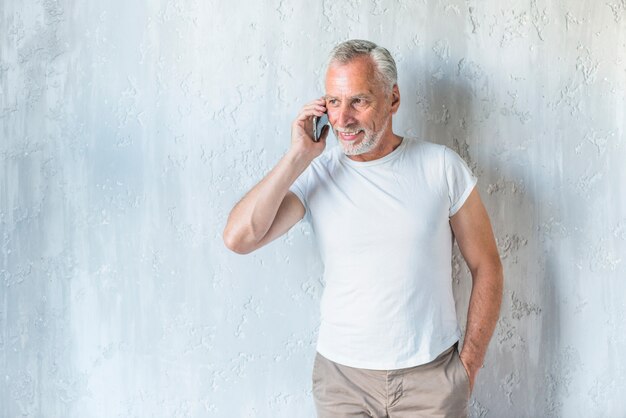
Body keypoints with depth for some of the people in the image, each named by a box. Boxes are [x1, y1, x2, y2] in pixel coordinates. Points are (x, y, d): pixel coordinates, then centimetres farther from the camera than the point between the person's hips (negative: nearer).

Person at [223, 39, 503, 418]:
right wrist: (299, 156, -16)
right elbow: (238, 238, -17)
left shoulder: (442, 167, -6)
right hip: (342, 375, 1)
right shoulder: (314, 174, -4)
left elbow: (487, 268, 0)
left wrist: (469, 364, -2)